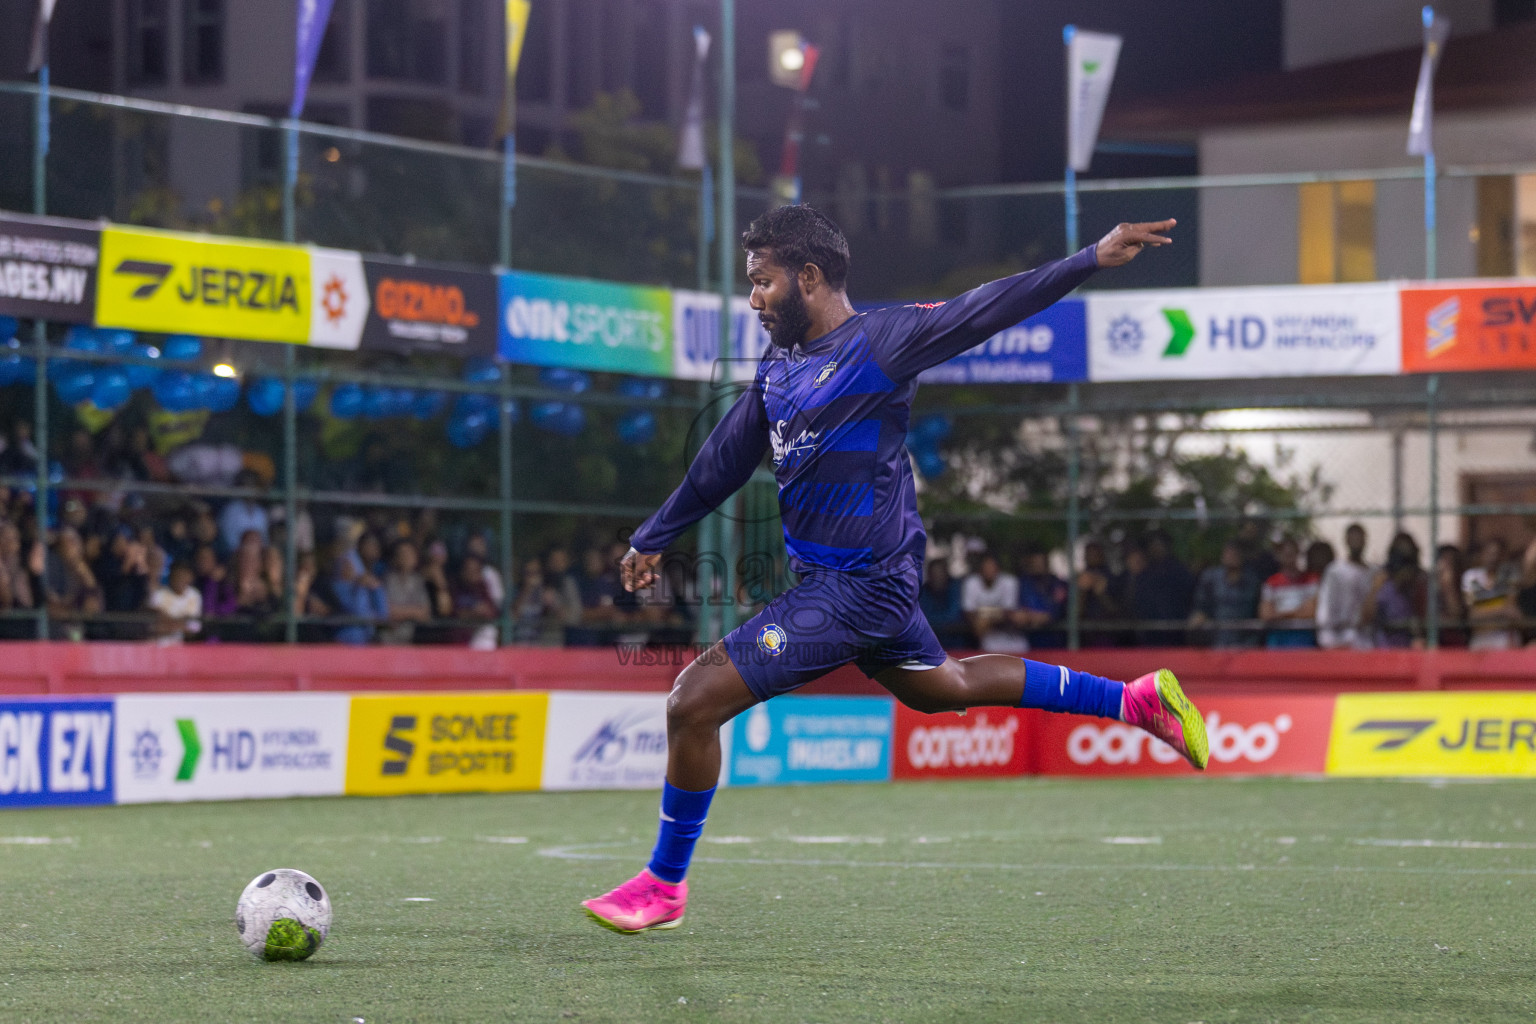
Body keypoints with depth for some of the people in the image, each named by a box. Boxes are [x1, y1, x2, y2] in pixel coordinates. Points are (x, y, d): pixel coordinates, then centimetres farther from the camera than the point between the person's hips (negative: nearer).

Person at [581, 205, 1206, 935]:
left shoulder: (878, 344, -14)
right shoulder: (778, 368, 11)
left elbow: (986, 310, -17)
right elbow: (723, 463, 23)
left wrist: (1094, 259, -25)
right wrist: (653, 538, 31)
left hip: (857, 588, -10)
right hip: (847, 579, 10)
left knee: (695, 701, -12)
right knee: (944, 687, 25)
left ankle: (665, 883, 3)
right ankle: (1136, 700, 33)